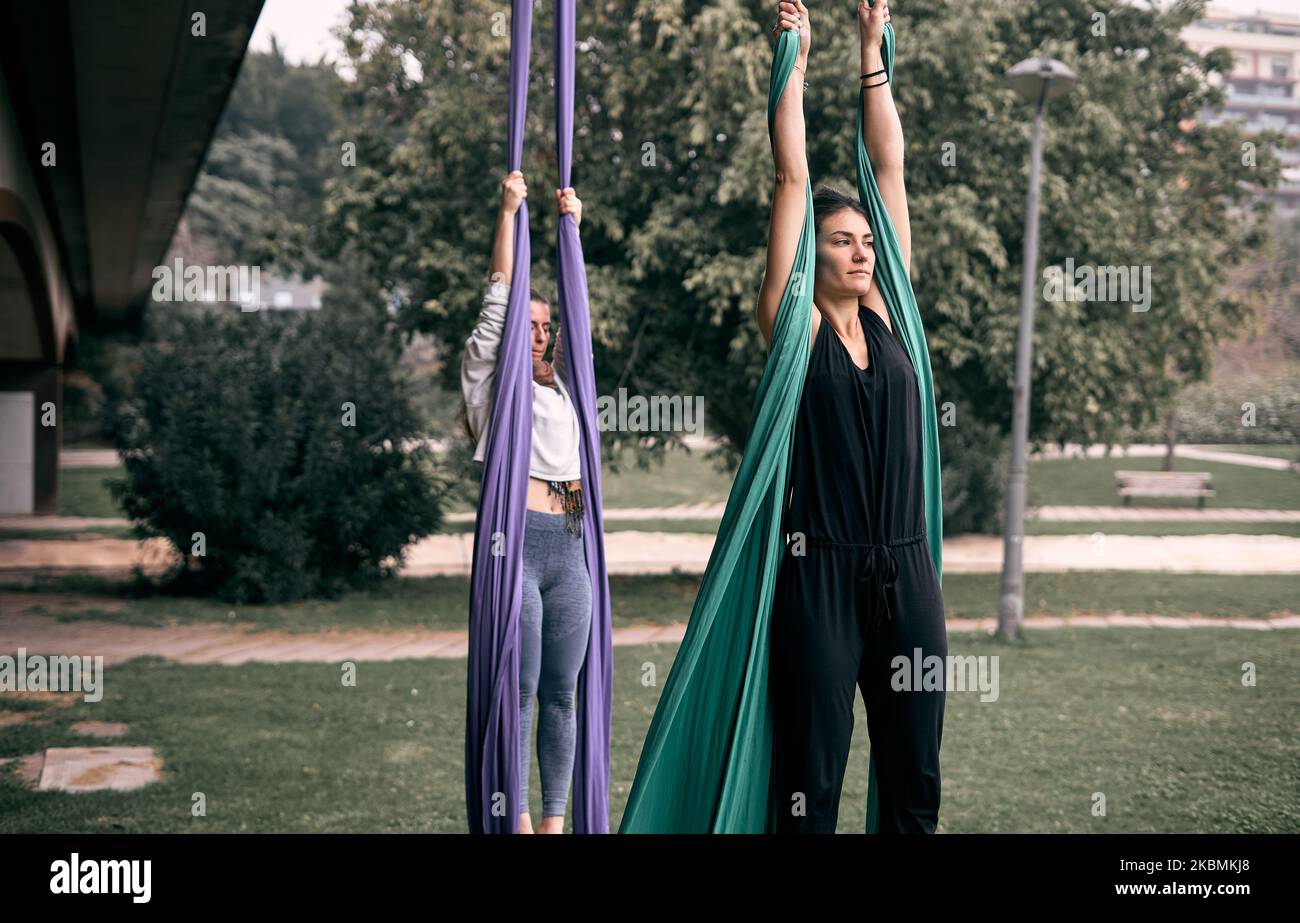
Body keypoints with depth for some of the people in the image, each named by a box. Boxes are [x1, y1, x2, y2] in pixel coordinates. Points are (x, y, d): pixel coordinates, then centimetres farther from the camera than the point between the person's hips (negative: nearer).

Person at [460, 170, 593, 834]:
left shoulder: (558, 383, 21)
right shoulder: (486, 377, 8)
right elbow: (499, 299, 4)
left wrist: (571, 225, 21)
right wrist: (508, 213, 4)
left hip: (567, 546, 5)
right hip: (514, 541, -5)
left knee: (561, 692, 5)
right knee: (518, 691, -4)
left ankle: (554, 820, 10)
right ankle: (517, 820, 1)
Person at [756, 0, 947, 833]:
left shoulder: (884, 313, 10)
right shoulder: (794, 325, -1)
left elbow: (892, 168, 12)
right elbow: (793, 177, -2)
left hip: (905, 570, 5)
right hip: (822, 571, -5)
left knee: (914, 778, 9)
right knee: (813, 778, 0)